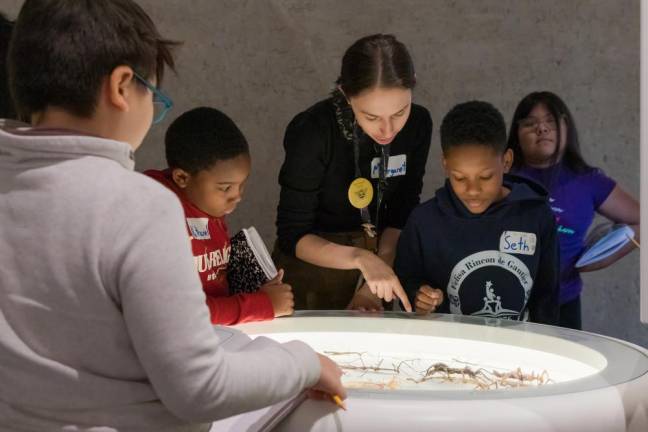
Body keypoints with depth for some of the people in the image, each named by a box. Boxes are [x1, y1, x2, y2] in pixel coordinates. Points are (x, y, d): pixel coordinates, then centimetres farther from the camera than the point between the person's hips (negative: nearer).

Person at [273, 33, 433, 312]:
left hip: (384, 249, 2)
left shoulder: (417, 124, -11)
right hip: (314, 255, -2)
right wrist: (360, 258, -33)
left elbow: (401, 216, -4)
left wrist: (373, 287, -16)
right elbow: (292, 235, -19)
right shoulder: (311, 132, -23)